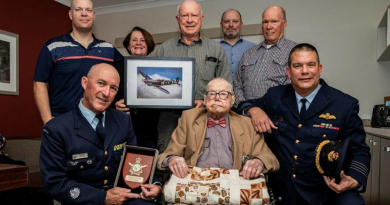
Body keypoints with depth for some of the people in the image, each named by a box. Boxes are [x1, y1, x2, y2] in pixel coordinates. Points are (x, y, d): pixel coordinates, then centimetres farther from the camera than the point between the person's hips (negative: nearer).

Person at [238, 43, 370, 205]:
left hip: (327, 189, -2)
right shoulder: (275, 96, 3)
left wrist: (354, 181, -18)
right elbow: (245, 104, 18)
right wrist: (254, 110, -5)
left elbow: (359, 151, 2)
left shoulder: (346, 104, -3)